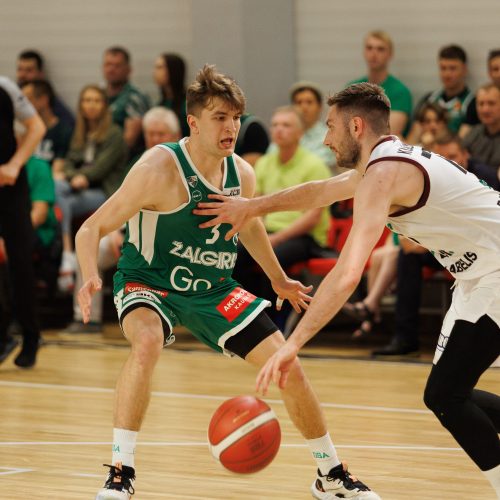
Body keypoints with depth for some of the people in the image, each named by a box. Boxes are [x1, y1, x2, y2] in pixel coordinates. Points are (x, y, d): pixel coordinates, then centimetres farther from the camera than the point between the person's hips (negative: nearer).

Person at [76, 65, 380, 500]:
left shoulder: (242, 174, -6)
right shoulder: (161, 168, -25)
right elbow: (92, 228, -23)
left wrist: (279, 280, 29)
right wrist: (91, 277, -42)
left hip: (213, 289, 6)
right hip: (149, 283, -6)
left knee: (288, 365, 1)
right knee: (148, 342, -38)